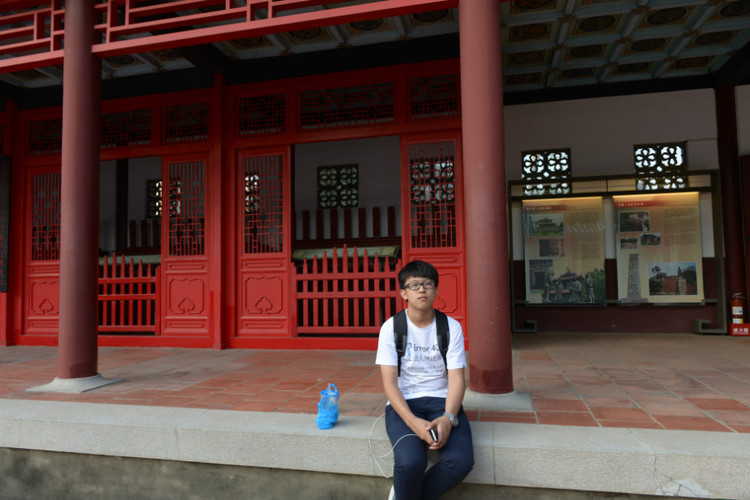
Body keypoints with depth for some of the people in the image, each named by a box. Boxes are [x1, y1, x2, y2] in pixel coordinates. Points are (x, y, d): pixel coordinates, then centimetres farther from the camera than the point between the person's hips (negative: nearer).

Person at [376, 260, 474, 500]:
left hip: (442, 401, 2)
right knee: (411, 461, -30)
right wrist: (413, 421, -24)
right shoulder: (391, 327, -4)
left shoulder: (452, 327, 0)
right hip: (403, 403, -2)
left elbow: (456, 378, -4)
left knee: (461, 460, -24)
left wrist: (448, 418, -23)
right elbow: (389, 382, -9)